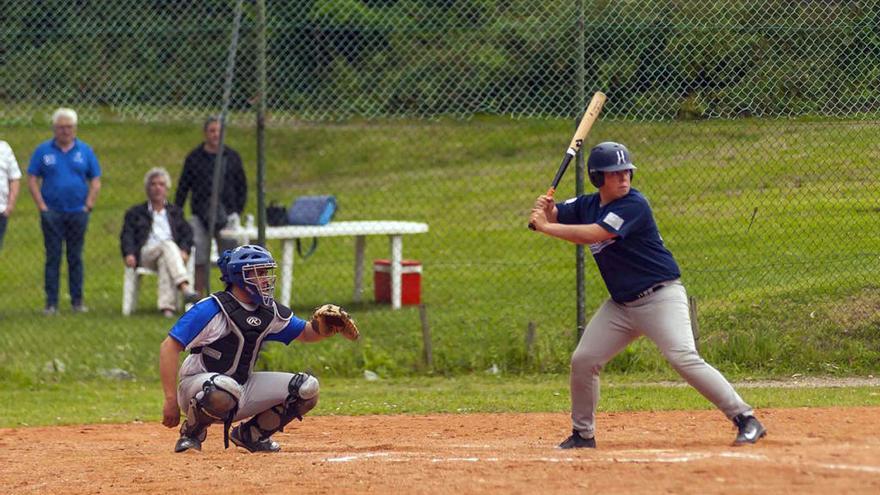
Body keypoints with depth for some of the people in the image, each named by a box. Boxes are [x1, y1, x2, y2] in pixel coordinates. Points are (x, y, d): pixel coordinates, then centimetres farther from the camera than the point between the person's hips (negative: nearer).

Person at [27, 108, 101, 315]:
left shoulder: (85, 151, 6)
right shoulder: (43, 151, 3)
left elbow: (95, 181, 7)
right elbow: (32, 179, 2)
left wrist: (89, 205, -4)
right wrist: (41, 206, -6)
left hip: (77, 212, 1)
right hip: (52, 213, -1)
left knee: (75, 258, 6)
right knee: (53, 258, -2)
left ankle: (77, 301, 12)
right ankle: (51, 303, 0)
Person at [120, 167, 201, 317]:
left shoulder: (175, 212, 30)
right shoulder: (135, 213, 25)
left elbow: (187, 234, 15)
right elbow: (127, 236, 11)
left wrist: (184, 250, -7)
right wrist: (129, 253, -10)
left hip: (172, 253, 1)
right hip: (146, 254, -1)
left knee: (165, 261, -39)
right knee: (168, 245, -36)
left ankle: (166, 306, -56)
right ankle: (185, 288, -57)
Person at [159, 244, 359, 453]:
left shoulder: (269, 311, 6)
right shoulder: (211, 309, -17)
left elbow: (305, 333, 18)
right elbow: (169, 348, -19)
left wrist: (322, 326, -8)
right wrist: (171, 400, -25)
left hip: (242, 388, 7)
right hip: (198, 386, -7)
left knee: (307, 388, -3)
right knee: (225, 389, -43)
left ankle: (251, 434, 10)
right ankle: (192, 433, -12)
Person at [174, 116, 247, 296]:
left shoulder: (232, 157, 10)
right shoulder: (194, 158, 7)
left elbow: (242, 187, 13)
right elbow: (183, 188, 9)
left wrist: (237, 212, 2)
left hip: (227, 215, 1)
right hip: (201, 217, -1)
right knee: (200, 262, -2)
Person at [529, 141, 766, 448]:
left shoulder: (634, 205, -17)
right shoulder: (588, 205, 6)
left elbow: (594, 235, -26)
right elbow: (551, 215, 7)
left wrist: (545, 227, -22)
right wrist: (544, 208, -17)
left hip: (661, 297, -7)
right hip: (621, 305, 7)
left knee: (684, 358, -21)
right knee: (583, 361, 4)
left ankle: (745, 420, -19)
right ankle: (583, 433, 21)